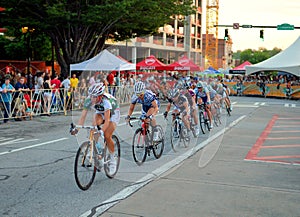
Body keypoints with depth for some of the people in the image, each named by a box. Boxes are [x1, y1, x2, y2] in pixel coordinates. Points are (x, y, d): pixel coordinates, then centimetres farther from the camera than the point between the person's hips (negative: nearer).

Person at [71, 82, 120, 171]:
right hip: (100, 112, 4)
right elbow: (83, 116, -27)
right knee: (95, 124, -29)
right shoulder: (89, 100, -28)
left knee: (107, 136, -17)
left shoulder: (106, 101, -40)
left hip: (113, 112, -4)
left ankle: (112, 160, 5)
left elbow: (107, 120, -43)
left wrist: (102, 131, -58)